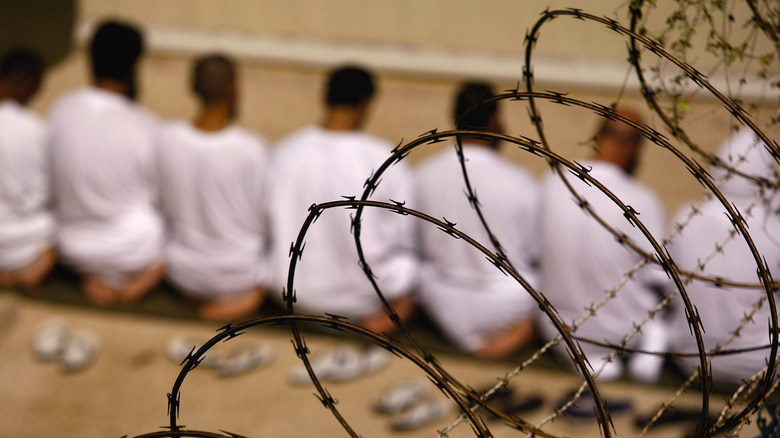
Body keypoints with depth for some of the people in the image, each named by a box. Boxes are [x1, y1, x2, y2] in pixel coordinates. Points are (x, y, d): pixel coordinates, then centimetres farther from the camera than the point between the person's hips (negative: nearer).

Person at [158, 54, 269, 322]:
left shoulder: (165, 139, -14)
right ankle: (255, 291, 17)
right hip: (238, 273, -3)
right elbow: (265, 220, -10)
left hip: (182, 273, 3)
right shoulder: (250, 149, -23)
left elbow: (163, 211, -1)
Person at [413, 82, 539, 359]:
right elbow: (535, 251, -3)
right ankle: (527, 326, 15)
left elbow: (418, 246, 3)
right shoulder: (521, 183, -18)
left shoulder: (423, 175, -10)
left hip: (444, 306, 2)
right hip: (506, 305, -2)